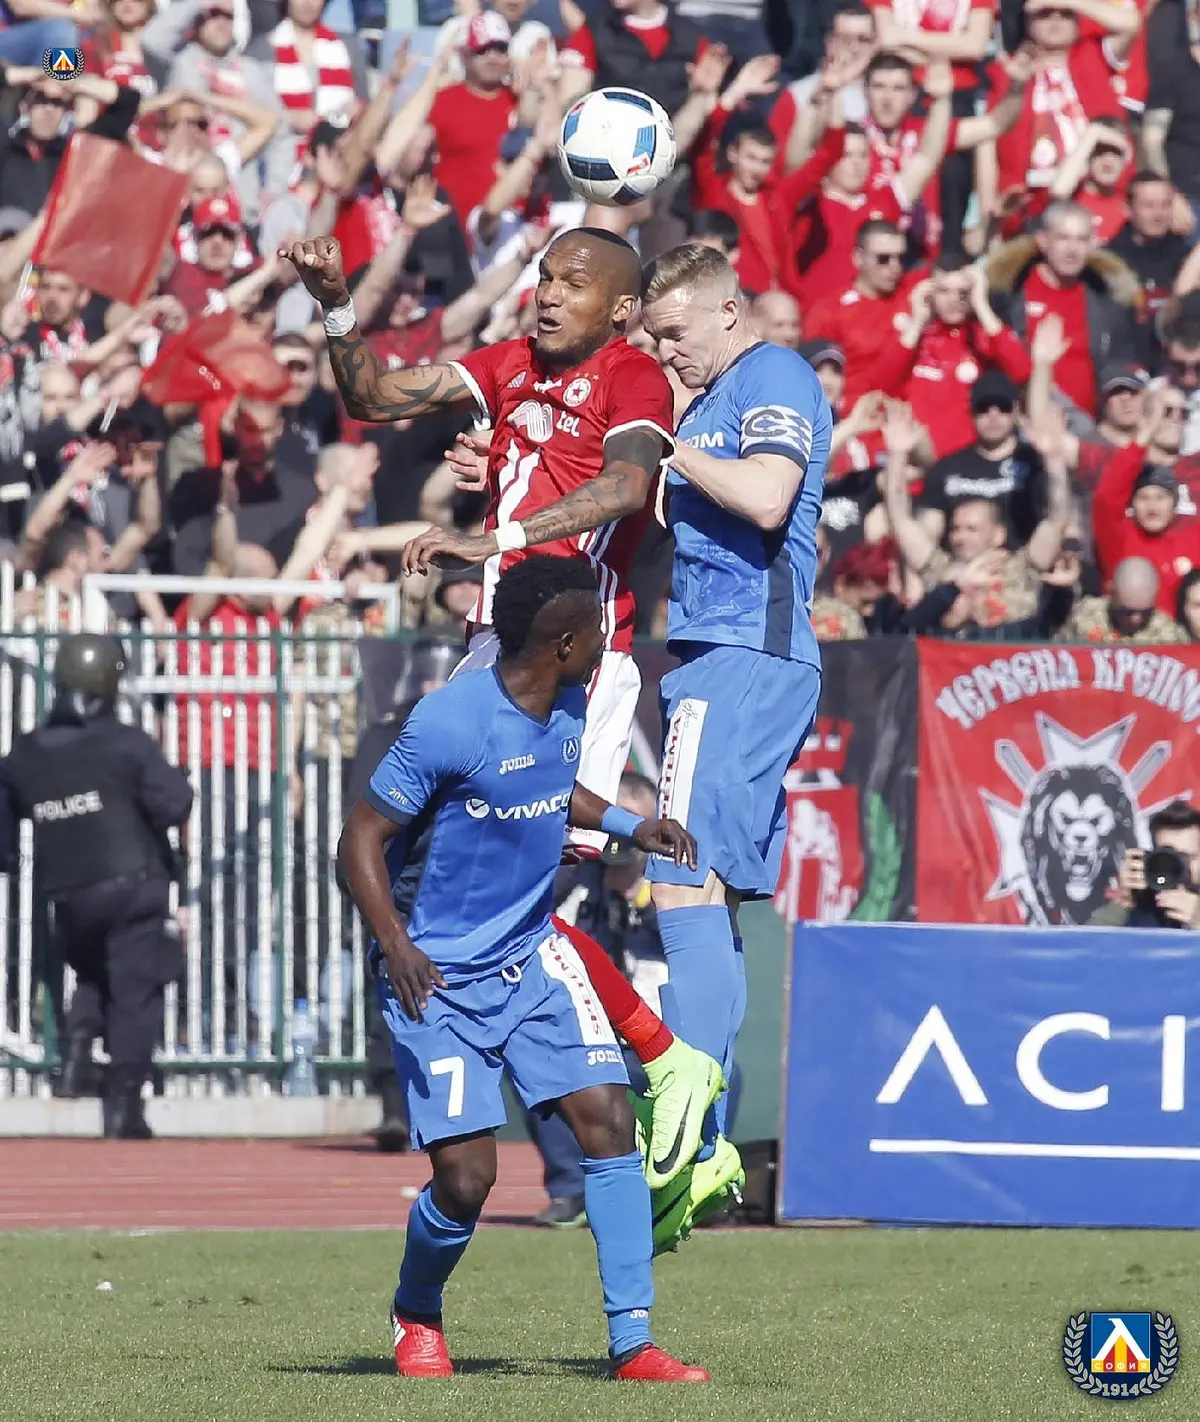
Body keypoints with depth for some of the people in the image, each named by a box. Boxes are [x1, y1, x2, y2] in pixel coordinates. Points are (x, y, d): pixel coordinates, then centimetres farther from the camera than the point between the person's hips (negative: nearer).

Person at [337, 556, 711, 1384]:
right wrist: (394, 943, -30)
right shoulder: (452, 724, -23)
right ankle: (416, 1315, 22)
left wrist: (626, 826, 12)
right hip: (441, 975, -7)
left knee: (608, 1119, -9)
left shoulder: (568, 707, 1)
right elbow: (362, 837, -18)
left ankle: (632, 1342, -5)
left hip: (533, 955, 7)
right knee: (467, 1176, -10)